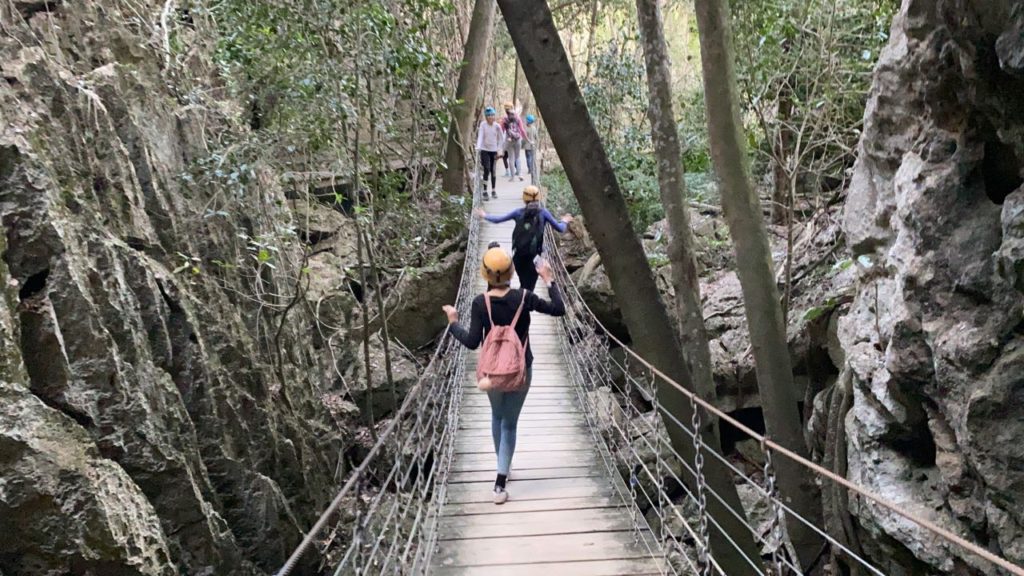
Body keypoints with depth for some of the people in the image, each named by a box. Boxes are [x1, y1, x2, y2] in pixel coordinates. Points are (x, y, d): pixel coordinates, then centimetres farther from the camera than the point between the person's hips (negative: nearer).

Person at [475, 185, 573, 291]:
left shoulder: (519, 212, 3)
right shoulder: (543, 212, -1)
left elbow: (497, 220, 10)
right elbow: (560, 229, 2)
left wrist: (484, 216, 28)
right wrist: (564, 221, 25)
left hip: (519, 254, 2)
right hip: (534, 255, -2)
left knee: (524, 284, 21)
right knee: (529, 286, 4)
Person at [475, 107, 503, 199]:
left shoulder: (497, 126, -1)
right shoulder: (483, 125, -6)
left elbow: (501, 138, 7)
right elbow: (480, 136, -14)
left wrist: (498, 149, 0)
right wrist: (478, 147, -29)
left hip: (494, 151, 2)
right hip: (484, 150, -2)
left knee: (493, 171, 8)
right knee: (487, 170, -12)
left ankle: (493, 190, 22)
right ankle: (485, 191, -8)